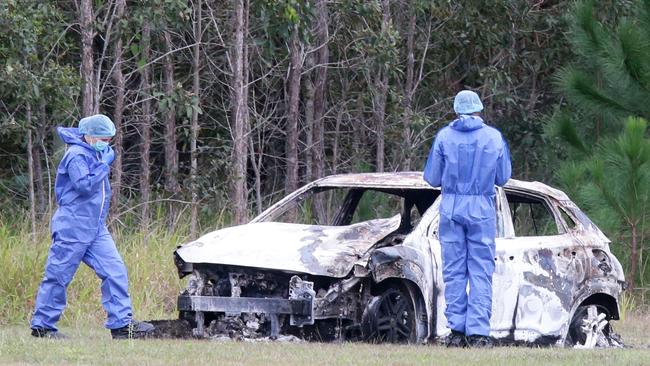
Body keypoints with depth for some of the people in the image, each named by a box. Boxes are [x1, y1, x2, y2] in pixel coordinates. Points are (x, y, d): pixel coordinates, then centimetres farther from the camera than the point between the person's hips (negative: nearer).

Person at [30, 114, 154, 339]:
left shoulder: (94, 154, 13)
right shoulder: (77, 156, -14)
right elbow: (85, 185, -27)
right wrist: (104, 164, -19)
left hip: (96, 228, 9)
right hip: (72, 227, -9)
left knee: (115, 271, -2)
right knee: (59, 276, -2)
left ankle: (121, 324, -3)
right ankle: (41, 327, 6)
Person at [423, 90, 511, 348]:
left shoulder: (444, 136, -2)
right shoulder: (494, 137, 1)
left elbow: (432, 178, 2)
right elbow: (503, 178, 8)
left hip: (451, 208, 0)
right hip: (482, 210, 0)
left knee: (454, 270, 5)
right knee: (481, 271, 1)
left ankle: (456, 330, 2)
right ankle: (478, 332, -7)